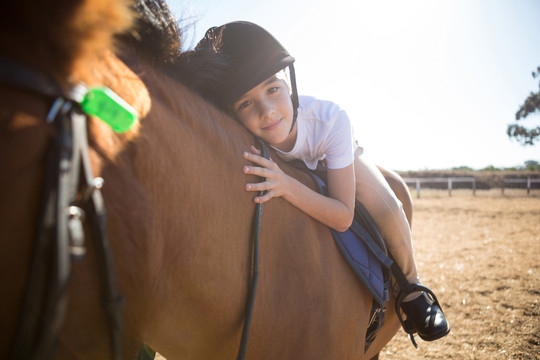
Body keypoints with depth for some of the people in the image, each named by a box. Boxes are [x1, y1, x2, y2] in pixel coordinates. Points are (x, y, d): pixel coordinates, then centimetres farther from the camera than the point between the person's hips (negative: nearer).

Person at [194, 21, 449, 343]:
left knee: (387, 209, -22)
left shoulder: (331, 119, -44)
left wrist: (287, 186, -57)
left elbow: (343, 217, -42)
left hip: (337, 156, -2)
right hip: (283, 169, 2)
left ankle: (411, 287, 7)